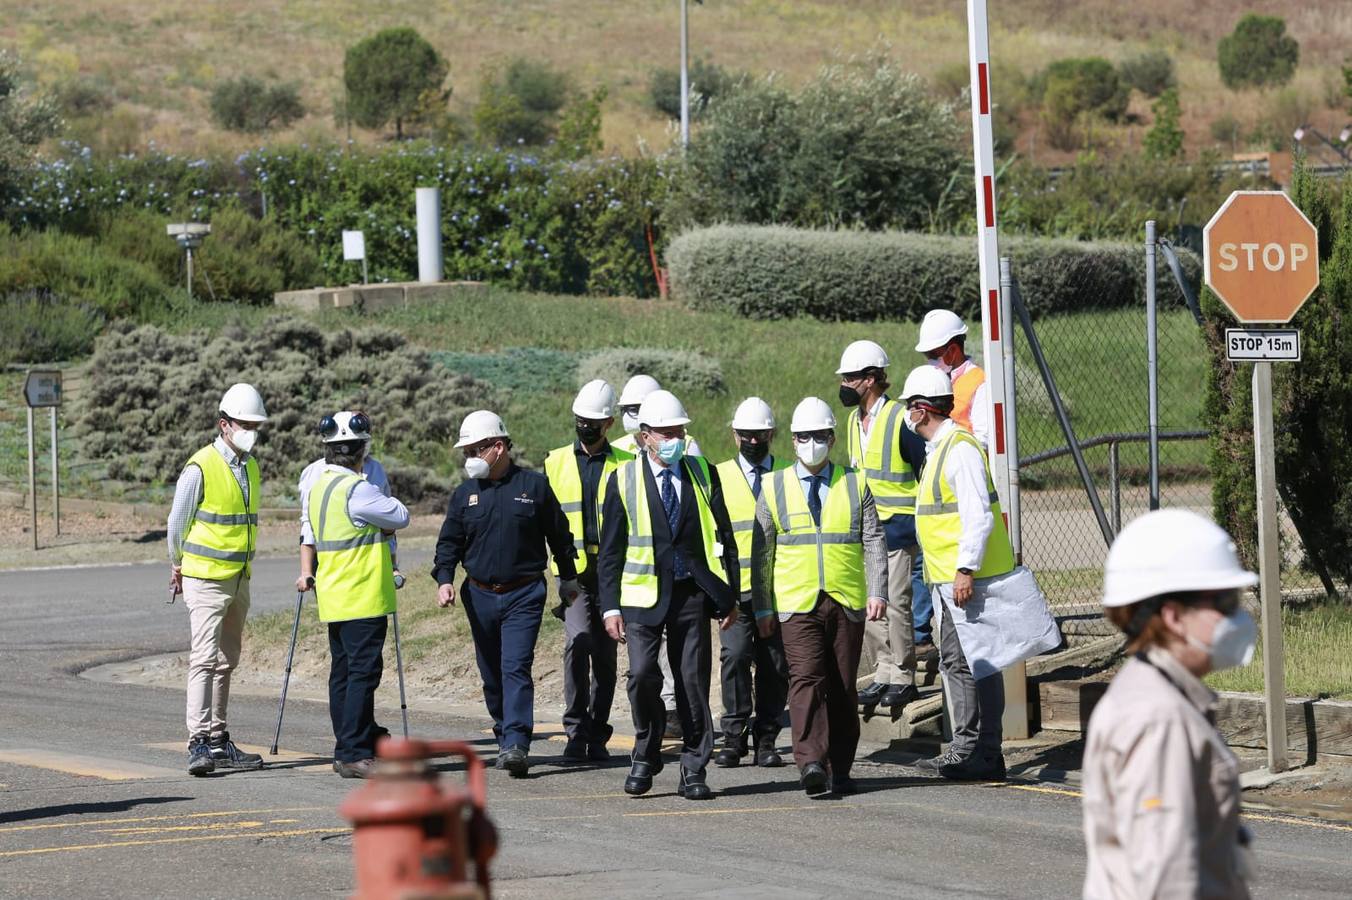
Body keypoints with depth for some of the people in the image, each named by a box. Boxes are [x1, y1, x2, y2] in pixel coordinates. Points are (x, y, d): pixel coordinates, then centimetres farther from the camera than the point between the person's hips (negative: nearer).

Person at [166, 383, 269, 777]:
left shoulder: (251, 467, 10)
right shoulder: (200, 468, -13)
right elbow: (177, 521, -4)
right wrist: (177, 567, 7)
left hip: (239, 579, 8)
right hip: (205, 579, -8)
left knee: (226, 661, 12)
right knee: (205, 658, -15)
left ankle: (219, 741, 17)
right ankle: (198, 743, -20)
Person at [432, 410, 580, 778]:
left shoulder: (534, 486, -1)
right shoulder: (465, 495, 7)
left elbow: (559, 536, 9)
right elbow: (449, 541, 9)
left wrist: (568, 579, 15)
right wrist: (444, 579, -8)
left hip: (524, 595, -4)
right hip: (480, 596, 4)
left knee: (516, 667, -15)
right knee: (491, 674, 10)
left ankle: (516, 744, -21)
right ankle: (505, 734, 27)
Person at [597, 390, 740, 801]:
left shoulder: (702, 474, 9)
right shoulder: (624, 480, 4)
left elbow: (723, 538, 11)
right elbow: (611, 549, 4)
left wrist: (729, 596, 6)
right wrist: (610, 605, -3)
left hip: (692, 593, 2)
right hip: (643, 593, -2)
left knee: (693, 680, 1)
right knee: (643, 674, -15)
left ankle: (693, 771, 8)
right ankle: (645, 756, 6)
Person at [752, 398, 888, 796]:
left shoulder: (855, 485, 9)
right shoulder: (774, 488, 7)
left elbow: (874, 542, 5)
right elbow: (761, 553, 10)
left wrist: (877, 592, -7)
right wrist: (762, 607, 6)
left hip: (847, 602, 1)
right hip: (797, 603, -1)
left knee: (843, 687, 3)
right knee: (806, 679, -16)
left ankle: (839, 770, 9)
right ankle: (811, 763, -26)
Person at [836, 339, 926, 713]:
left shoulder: (899, 419, -14)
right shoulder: (854, 421, 10)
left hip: (898, 525, -8)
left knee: (896, 601, -7)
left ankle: (903, 679, 0)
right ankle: (884, 673, 15)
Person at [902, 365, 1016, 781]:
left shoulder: (960, 447, -16)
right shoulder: (939, 448, 17)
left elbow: (978, 515, -23)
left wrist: (965, 569, -26)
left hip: (969, 577, -11)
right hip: (946, 577, 11)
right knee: (955, 662, 14)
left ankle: (986, 755, -6)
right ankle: (965, 747, 20)